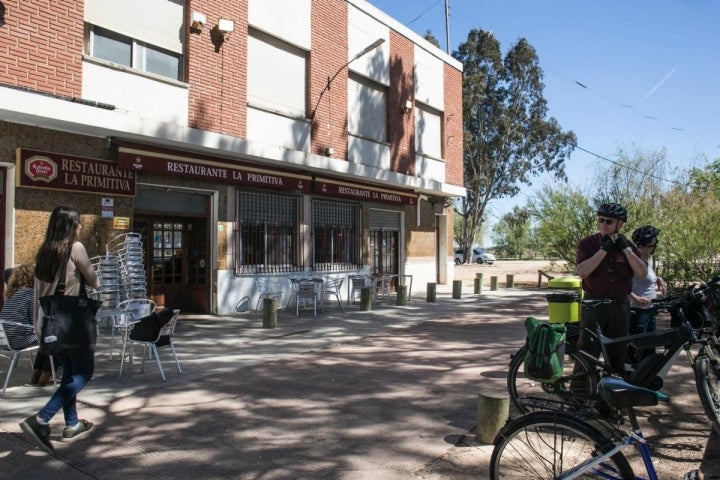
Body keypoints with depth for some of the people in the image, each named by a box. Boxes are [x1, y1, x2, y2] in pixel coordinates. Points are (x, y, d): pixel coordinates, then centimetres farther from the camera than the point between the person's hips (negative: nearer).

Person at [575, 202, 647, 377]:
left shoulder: (627, 245, 7)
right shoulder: (588, 243, -3)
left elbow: (642, 273, -4)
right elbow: (582, 271, -18)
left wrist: (625, 248, -12)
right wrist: (603, 249, -20)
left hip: (620, 306, 4)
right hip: (594, 305, -3)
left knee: (617, 354, 15)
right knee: (587, 355, -3)